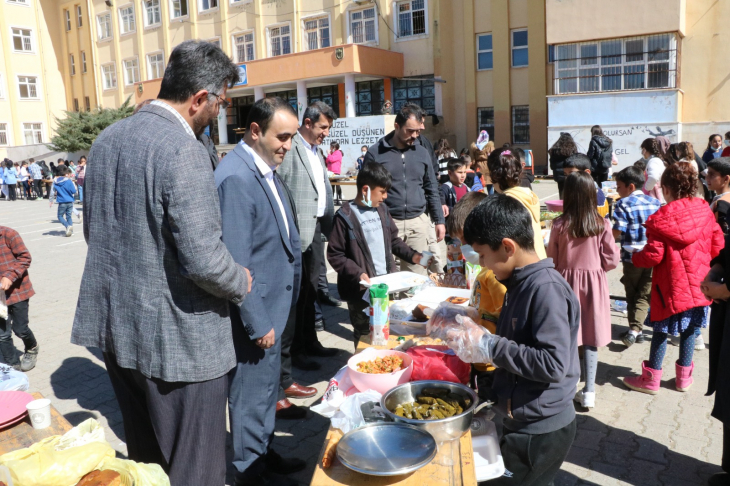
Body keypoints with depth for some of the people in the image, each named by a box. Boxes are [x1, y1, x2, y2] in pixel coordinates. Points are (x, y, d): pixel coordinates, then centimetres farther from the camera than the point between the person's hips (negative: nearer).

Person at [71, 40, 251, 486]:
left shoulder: (107, 139, 5)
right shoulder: (184, 151, -21)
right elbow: (203, 260, -25)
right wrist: (241, 283, -5)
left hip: (116, 328, 9)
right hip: (178, 339, -8)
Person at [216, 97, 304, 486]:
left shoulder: (267, 169, 6)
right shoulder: (236, 178, -23)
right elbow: (235, 262, -24)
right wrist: (258, 323, -19)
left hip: (272, 304, 9)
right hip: (255, 310, -9)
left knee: (267, 385, 22)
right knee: (252, 392, 9)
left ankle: (264, 454, 41)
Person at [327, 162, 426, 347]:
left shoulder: (382, 210, 8)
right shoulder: (345, 216, -14)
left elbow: (393, 240, 18)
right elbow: (335, 255, -13)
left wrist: (411, 255, 4)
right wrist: (358, 274, -21)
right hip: (362, 289, -6)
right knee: (365, 334, 8)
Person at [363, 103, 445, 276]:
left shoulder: (422, 153, 8)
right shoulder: (375, 153, -3)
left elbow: (431, 189, 14)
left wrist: (439, 220, 10)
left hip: (418, 222, 3)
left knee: (418, 276, 8)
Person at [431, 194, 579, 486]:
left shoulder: (546, 289, -23)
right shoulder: (522, 283, 4)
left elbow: (553, 364, -29)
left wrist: (489, 346, -24)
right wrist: (471, 335, 0)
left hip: (540, 432, -8)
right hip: (522, 423, 8)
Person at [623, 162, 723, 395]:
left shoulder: (661, 219, -18)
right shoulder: (705, 212, -3)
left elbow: (653, 256, -18)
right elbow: (718, 245, 4)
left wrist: (635, 257, 1)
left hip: (671, 286, -4)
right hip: (698, 283, 5)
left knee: (661, 330, 6)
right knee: (689, 329, 15)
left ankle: (651, 379, 16)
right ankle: (684, 377, 27)